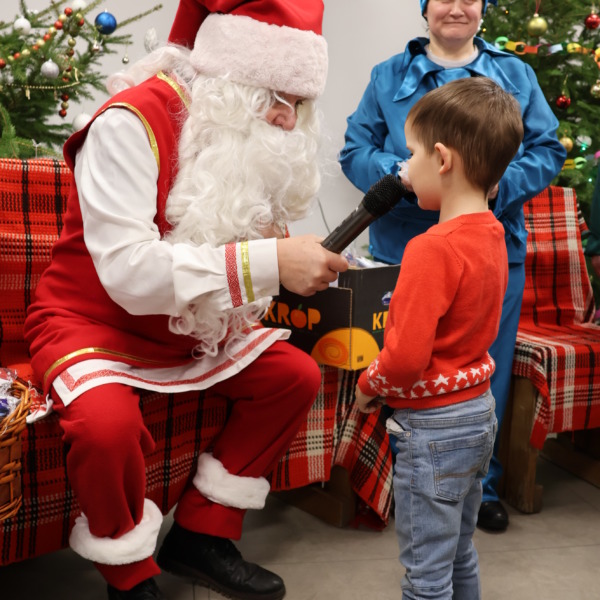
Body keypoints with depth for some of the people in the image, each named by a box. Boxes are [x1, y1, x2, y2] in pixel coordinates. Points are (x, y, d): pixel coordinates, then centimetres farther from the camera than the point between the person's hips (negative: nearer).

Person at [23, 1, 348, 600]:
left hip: (189, 325, 8)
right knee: (105, 421, -35)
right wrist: (268, 262, -38)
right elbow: (127, 270, -34)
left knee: (296, 376, -1)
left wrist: (298, 261, -16)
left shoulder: (248, 136, 1)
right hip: (92, 320, -7)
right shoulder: (132, 122, -24)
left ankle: (201, 534, 11)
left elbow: (233, 247, 7)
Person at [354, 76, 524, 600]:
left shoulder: (433, 248, -24)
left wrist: (368, 385, -6)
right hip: (480, 411, 9)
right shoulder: (492, 234, 3)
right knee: (460, 556, 24)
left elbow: (406, 355, -26)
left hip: (434, 424, -9)